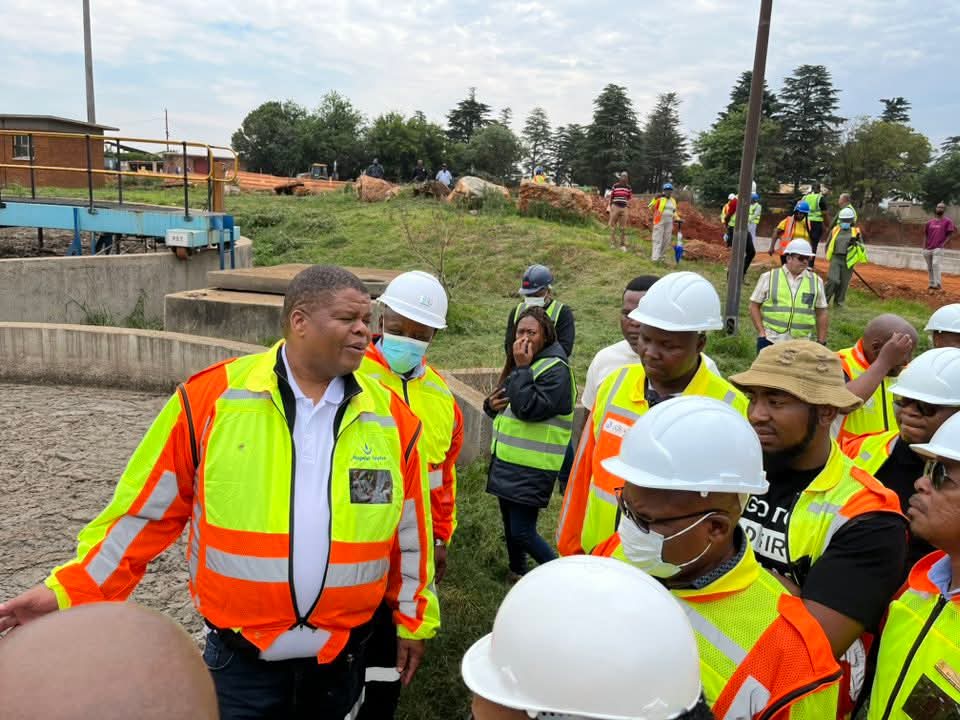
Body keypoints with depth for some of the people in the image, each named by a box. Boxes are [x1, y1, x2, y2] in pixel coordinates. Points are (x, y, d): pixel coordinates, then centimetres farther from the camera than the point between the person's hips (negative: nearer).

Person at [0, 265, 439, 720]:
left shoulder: (392, 418, -5)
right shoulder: (211, 398, -11)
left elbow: (409, 529, 3)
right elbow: (149, 510, -3)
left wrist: (414, 618, 10)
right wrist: (71, 590, -5)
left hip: (341, 656, 2)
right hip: (241, 656, -2)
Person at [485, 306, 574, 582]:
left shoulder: (556, 369, -15)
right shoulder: (522, 364, 12)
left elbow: (530, 408, -26)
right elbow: (506, 403, 22)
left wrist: (521, 368, -22)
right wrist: (492, 404, -1)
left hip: (533, 468, -8)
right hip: (506, 461, 9)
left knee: (523, 531, -8)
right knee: (510, 522, 20)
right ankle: (517, 571, 39)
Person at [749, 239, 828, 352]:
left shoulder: (816, 281, 8)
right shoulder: (769, 277, 1)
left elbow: (821, 313, 12)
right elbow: (754, 306, 4)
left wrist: (821, 342, 9)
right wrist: (761, 333, -5)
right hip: (770, 341, -2)